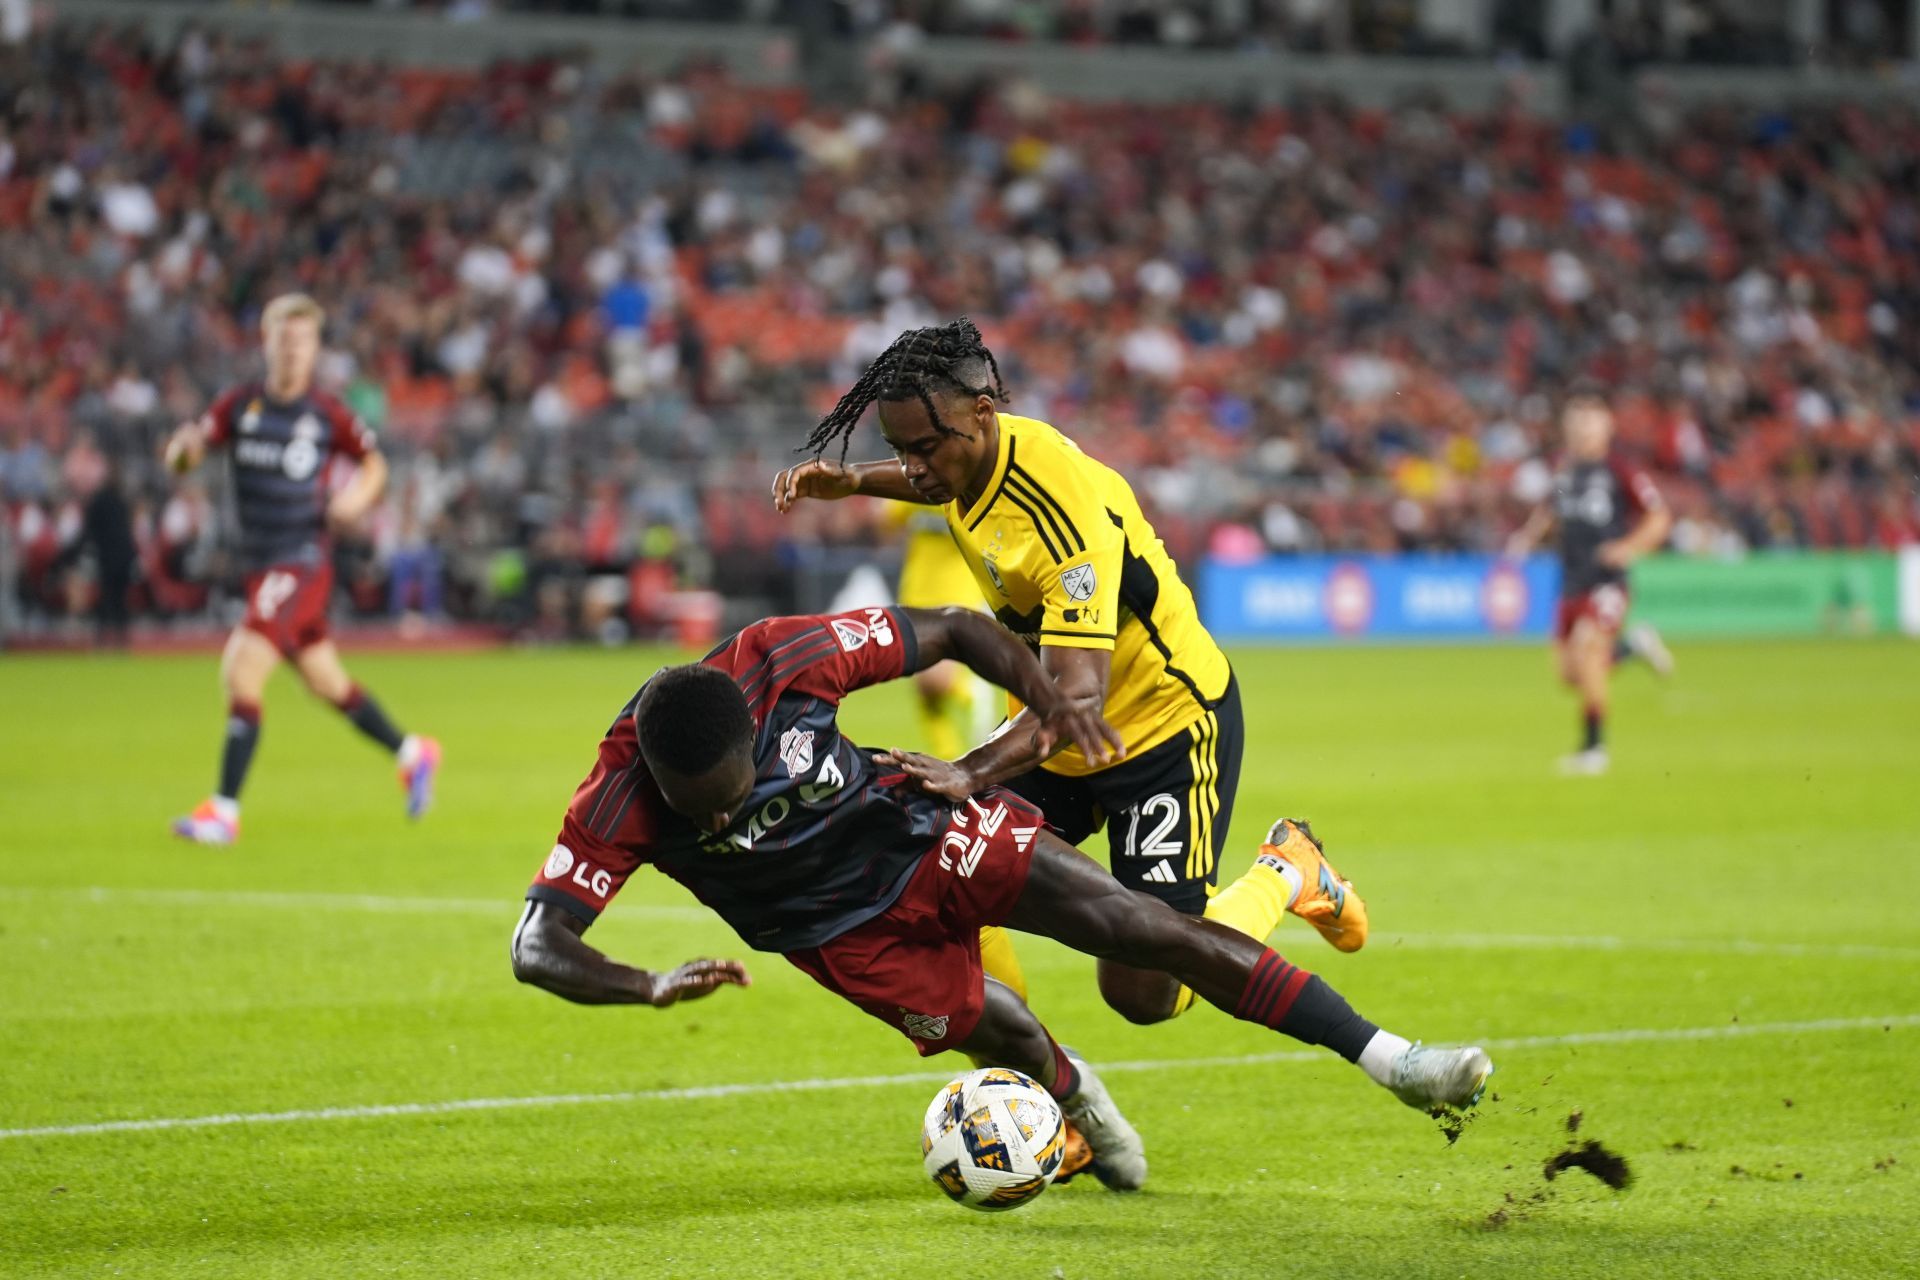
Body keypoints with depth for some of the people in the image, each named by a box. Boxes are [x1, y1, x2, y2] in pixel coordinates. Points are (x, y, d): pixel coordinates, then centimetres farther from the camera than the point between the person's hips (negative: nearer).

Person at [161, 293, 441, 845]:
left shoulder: (328, 415, -5)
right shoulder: (240, 405, 2)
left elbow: (374, 463, 9)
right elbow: (184, 456, -1)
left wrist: (359, 495, -12)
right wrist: (184, 447, -24)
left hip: (303, 561, -5)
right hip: (259, 564, 5)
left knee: (242, 671, -18)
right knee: (327, 683, 17)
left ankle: (223, 809, -15)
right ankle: (412, 753, 38)